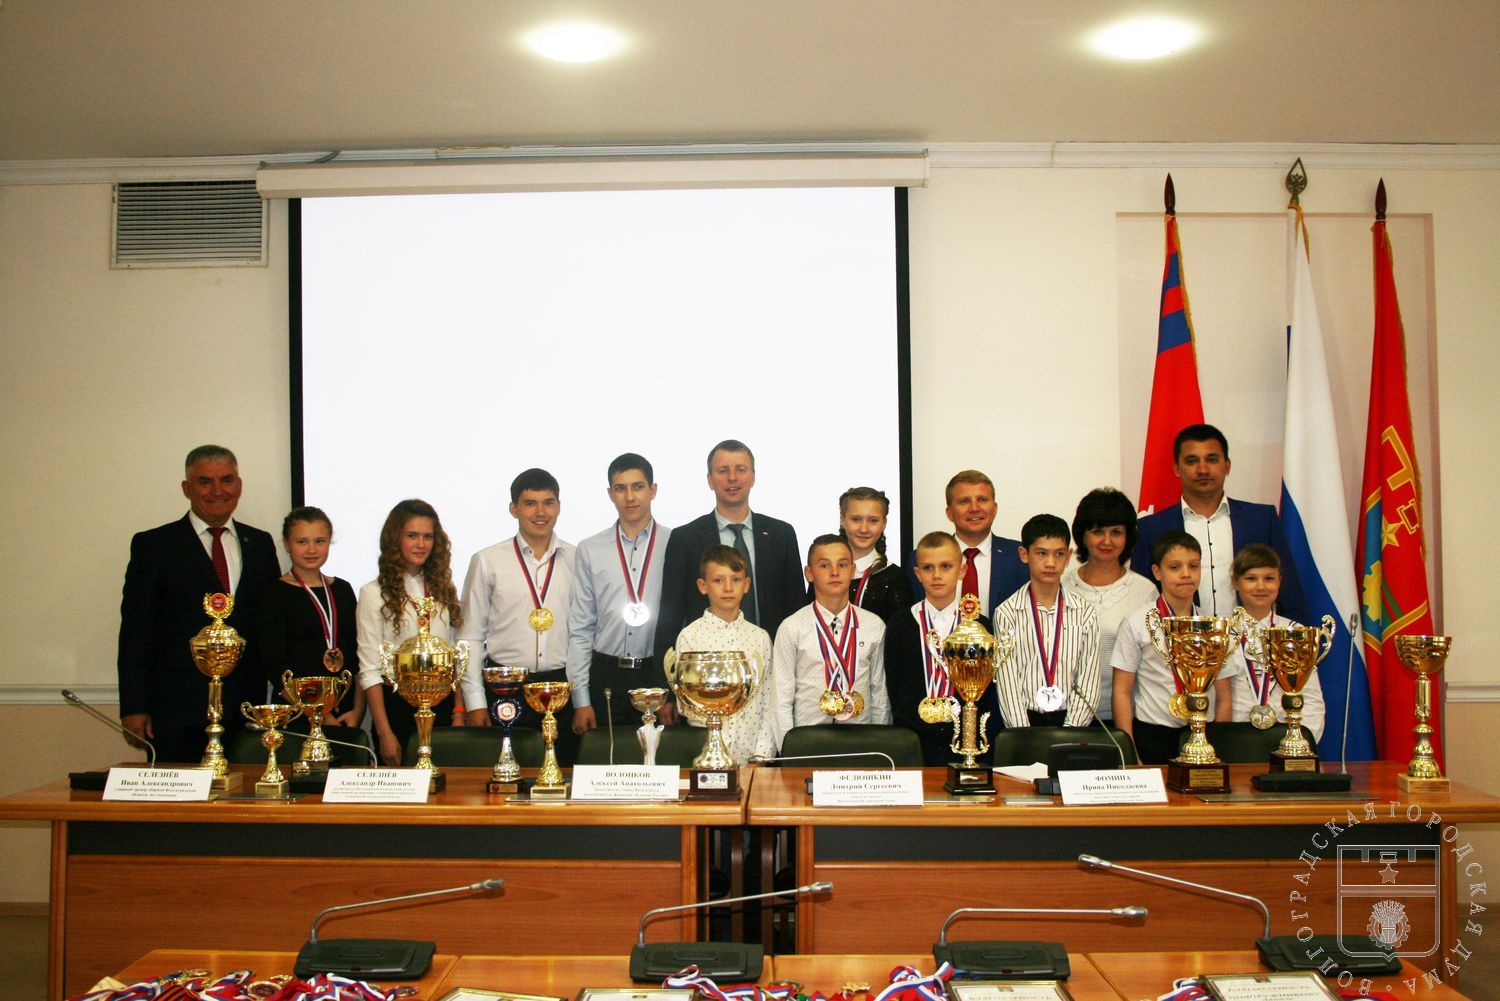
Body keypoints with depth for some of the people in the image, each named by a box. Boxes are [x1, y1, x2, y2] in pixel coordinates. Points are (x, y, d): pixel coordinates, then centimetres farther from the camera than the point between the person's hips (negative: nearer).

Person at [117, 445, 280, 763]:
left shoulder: (260, 543, 13)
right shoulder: (153, 546, 2)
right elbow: (135, 633, -1)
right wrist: (134, 708, -6)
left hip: (247, 709, 3)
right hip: (178, 710, -3)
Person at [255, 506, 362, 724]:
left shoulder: (342, 590, 11)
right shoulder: (275, 596, -3)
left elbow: (358, 656, 10)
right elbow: (275, 667, -9)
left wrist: (358, 710, -3)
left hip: (346, 714, 4)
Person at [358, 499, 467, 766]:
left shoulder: (443, 590, 10)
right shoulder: (375, 594, -4)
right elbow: (369, 671, -7)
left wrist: (459, 713, 3)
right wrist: (384, 733, -12)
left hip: (442, 707, 4)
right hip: (398, 707, -4)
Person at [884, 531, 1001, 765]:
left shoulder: (980, 626, 4)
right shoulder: (900, 624, 4)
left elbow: (985, 690, 6)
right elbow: (893, 684, 4)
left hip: (964, 741, 0)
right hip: (913, 738, 0)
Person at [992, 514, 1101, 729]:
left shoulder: (1085, 613, 6)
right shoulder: (1007, 614, 1)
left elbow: (1089, 682, 3)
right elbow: (1007, 683, -4)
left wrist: (1070, 733, -9)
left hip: (1069, 719, 1)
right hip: (1025, 720, -1)